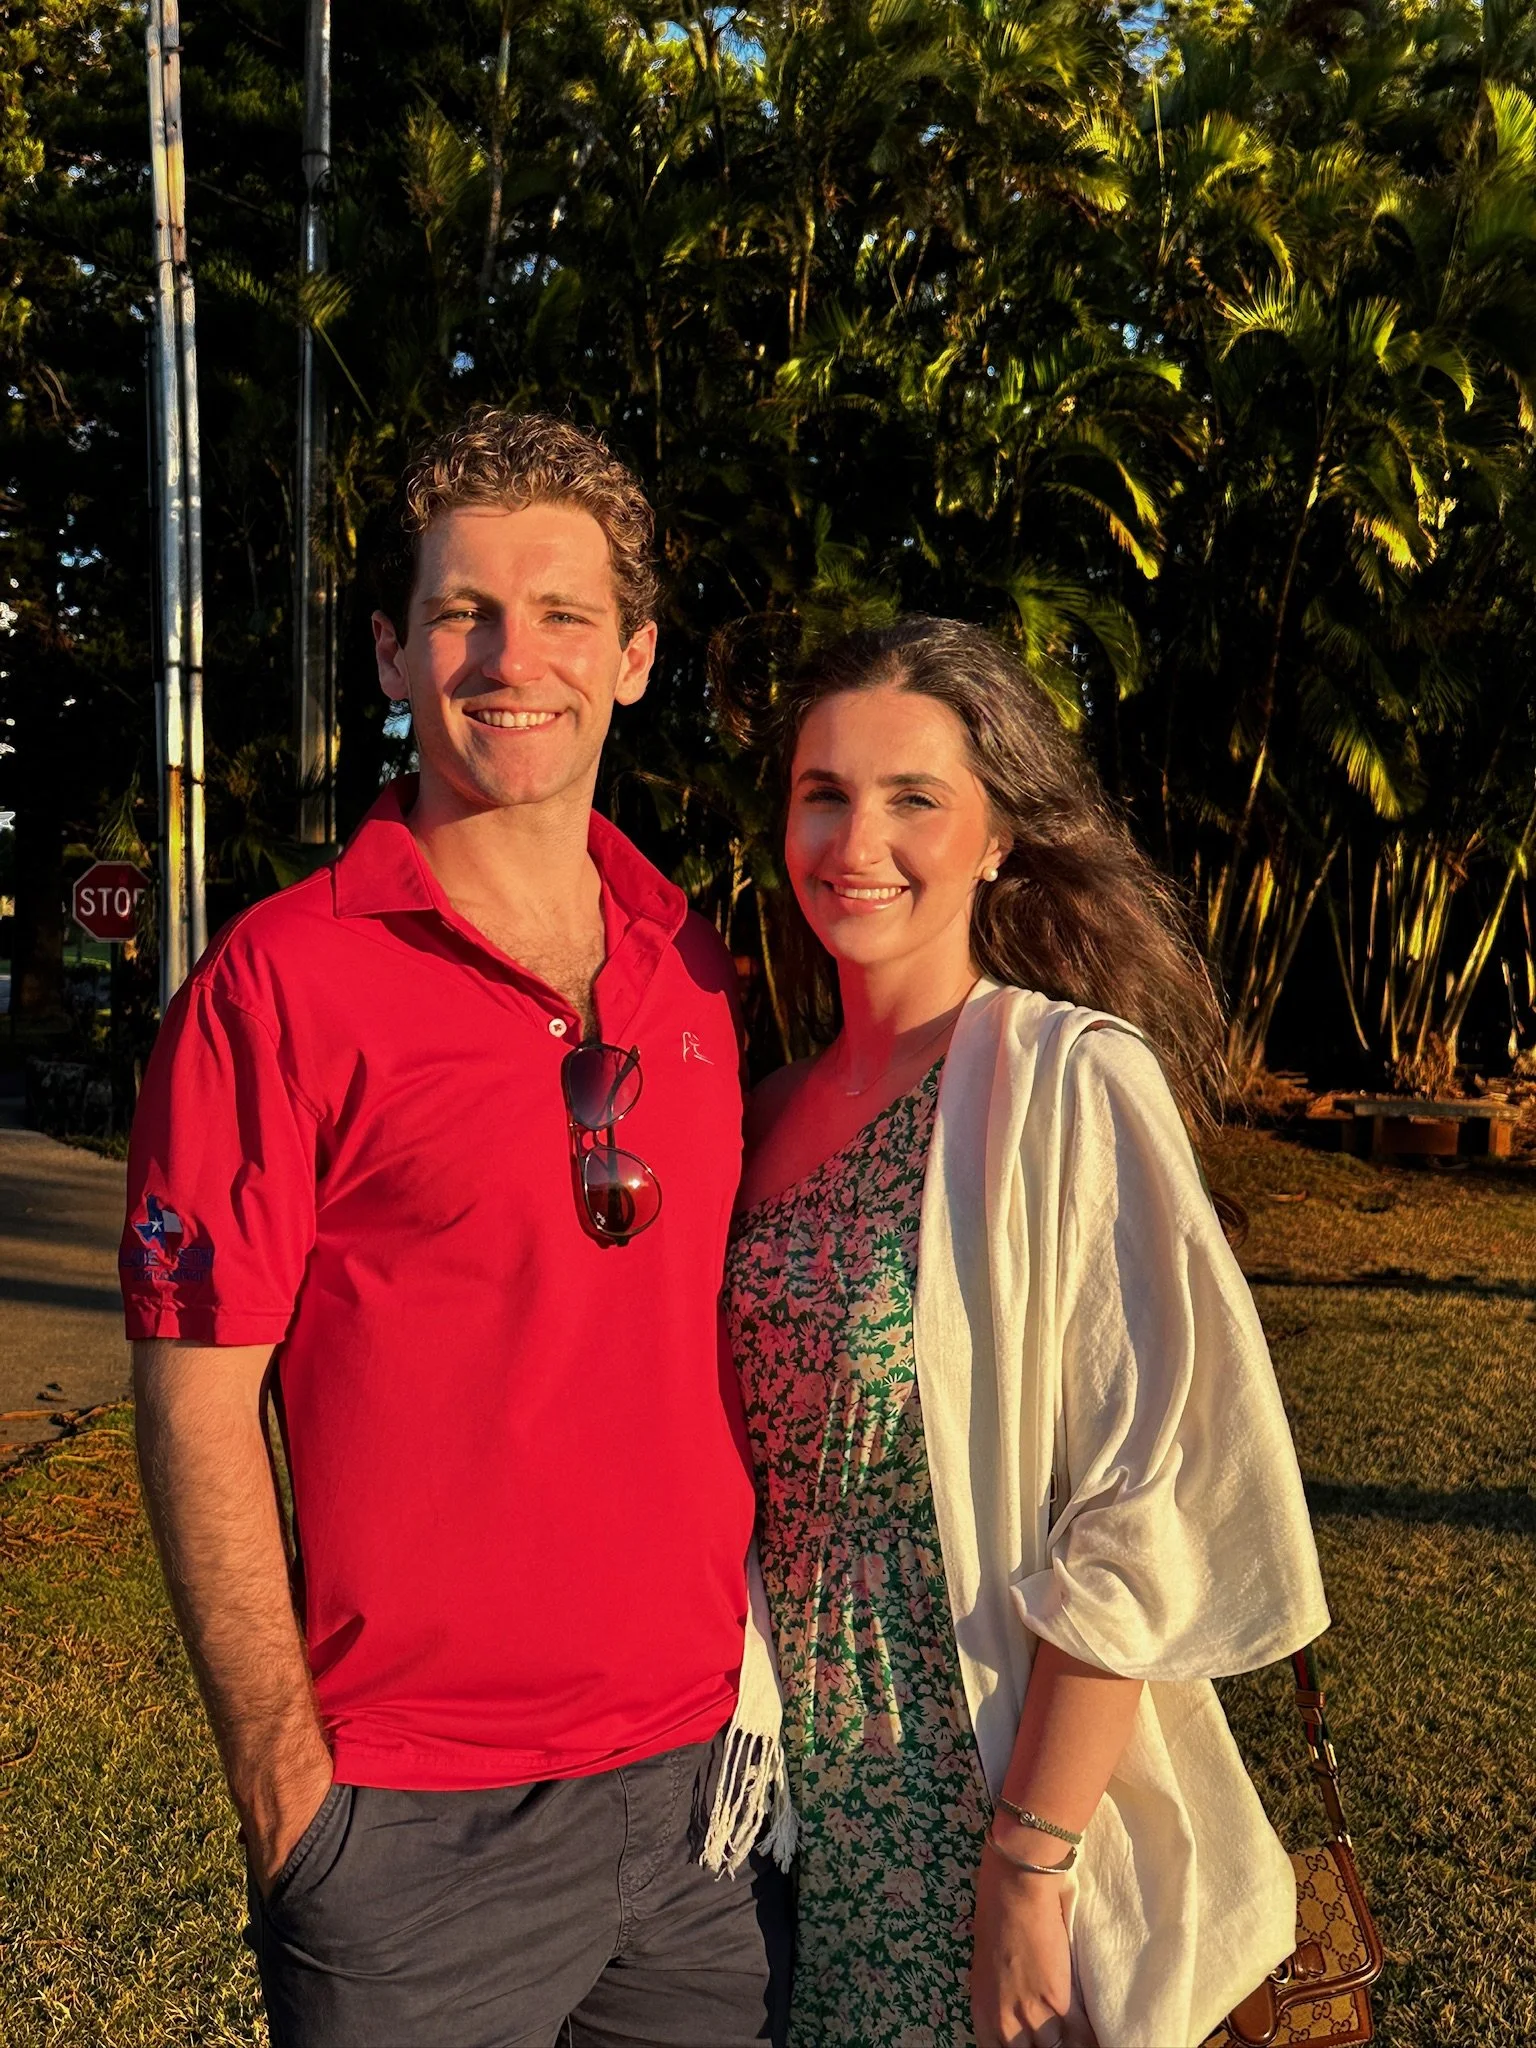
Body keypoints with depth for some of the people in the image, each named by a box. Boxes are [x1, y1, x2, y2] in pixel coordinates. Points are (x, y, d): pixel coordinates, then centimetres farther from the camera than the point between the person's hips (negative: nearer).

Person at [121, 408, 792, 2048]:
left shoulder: (700, 975, 4)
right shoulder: (281, 981, -11)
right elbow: (197, 1408, -10)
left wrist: (763, 1696, 9)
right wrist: (290, 1794, -11)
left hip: (710, 1783, 5)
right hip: (420, 1829, -4)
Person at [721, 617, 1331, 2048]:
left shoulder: (1070, 1084, -16)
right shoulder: (782, 1107, 3)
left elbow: (1146, 1521, -19)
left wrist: (1029, 1867, -18)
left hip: (985, 1795, -5)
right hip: (792, 1792, 6)